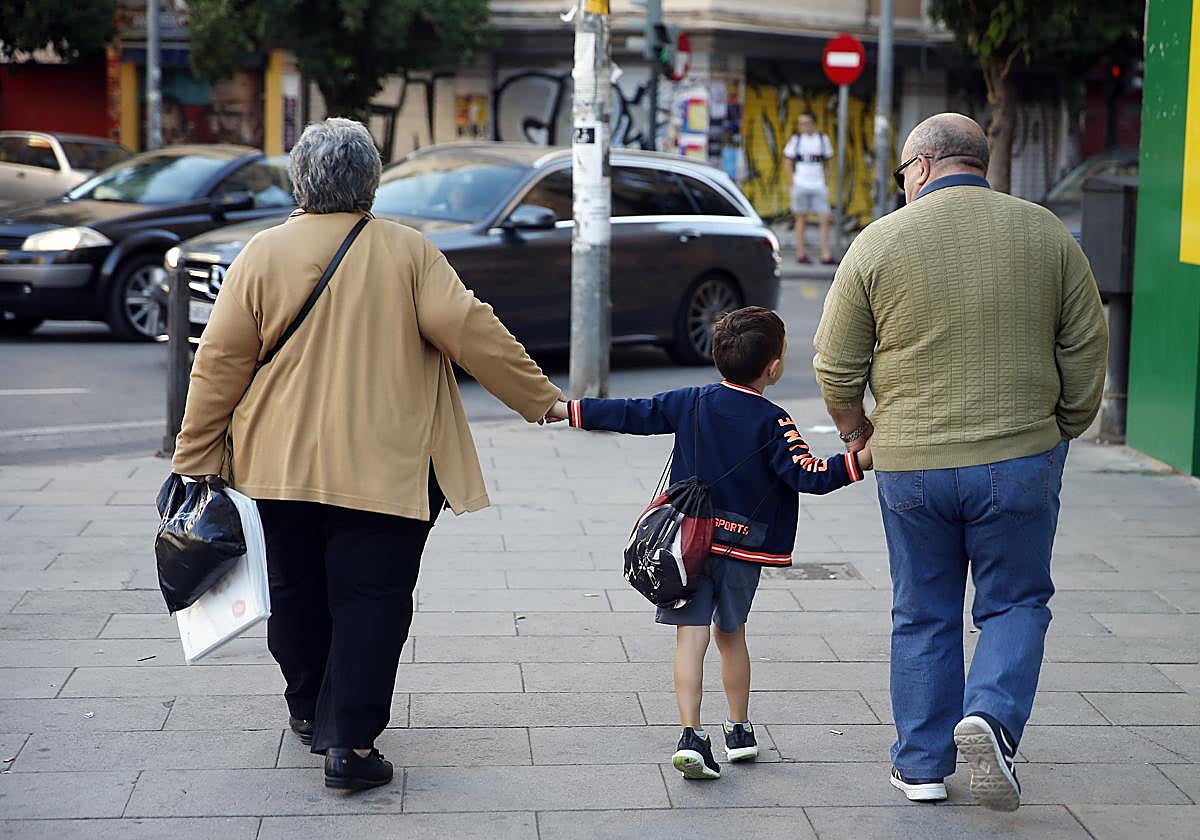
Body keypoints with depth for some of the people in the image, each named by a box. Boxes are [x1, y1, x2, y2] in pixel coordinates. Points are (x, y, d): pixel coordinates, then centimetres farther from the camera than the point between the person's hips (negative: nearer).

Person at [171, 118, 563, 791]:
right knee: (370, 597, 1)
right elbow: (471, 331, -9)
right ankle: (350, 740, -5)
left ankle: (309, 710, 34)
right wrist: (542, 399, 0)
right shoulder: (408, 252, -6)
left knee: (297, 591, 18)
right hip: (384, 467, -3)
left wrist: (196, 456, 5)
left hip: (281, 462, 3)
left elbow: (221, 361, -2)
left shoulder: (264, 254, -2)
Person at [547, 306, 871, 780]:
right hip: (743, 548, -1)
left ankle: (691, 736, -16)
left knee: (691, 636, -5)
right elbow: (807, 474, -17)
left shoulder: (691, 403, 1)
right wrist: (859, 461, -14)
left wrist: (567, 410, 12)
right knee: (730, 633, 18)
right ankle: (740, 731, 28)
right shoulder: (772, 423, -9)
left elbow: (632, 415, 4)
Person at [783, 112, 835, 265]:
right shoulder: (795, 139, 2)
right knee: (801, 219, 3)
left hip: (819, 186, 2)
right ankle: (800, 254, 10)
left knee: (825, 219, -6)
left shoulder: (823, 139, 7)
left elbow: (827, 163, 15)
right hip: (800, 186, -2)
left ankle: (826, 255, -4)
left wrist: (825, 182, 8)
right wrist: (793, 183, -2)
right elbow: (788, 163, 6)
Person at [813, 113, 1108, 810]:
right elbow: (1087, 347, 3)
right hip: (1020, 458, 0)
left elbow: (836, 364, 1)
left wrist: (853, 426, 20)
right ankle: (992, 715, -10)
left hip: (911, 465, 0)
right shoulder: (1045, 233, 1)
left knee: (924, 617, 14)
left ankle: (923, 767, 19)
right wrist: (1065, 429, 18)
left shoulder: (880, 241, -2)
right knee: (1016, 603, 14)